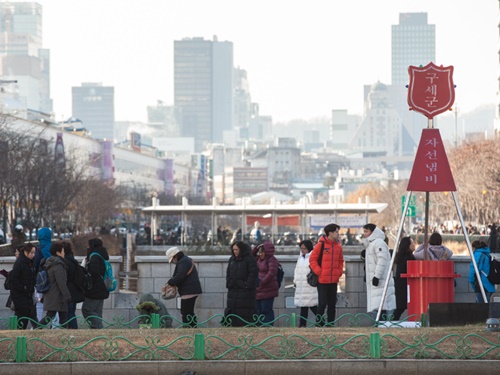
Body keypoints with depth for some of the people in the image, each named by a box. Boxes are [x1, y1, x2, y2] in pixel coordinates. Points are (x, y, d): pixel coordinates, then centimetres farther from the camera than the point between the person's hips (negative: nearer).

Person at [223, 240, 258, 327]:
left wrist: (247, 285, -16)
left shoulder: (250, 259, -7)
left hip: (245, 291, -7)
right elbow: (228, 273, 20)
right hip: (233, 290, 7)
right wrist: (229, 283, 5)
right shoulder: (232, 260, 15)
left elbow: (253, 274, -11)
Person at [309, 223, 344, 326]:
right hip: (322, 280, -6)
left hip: (334, 280, 6)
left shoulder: (338, 246, 9)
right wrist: (318, 271, -11)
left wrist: (339, 272, 5)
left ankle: (331, 325, 14)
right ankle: (319, 324, 2)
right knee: (322, 303, -6)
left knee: (332, 304, 8)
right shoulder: (321, 244, -8)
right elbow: (312, 259, -5)